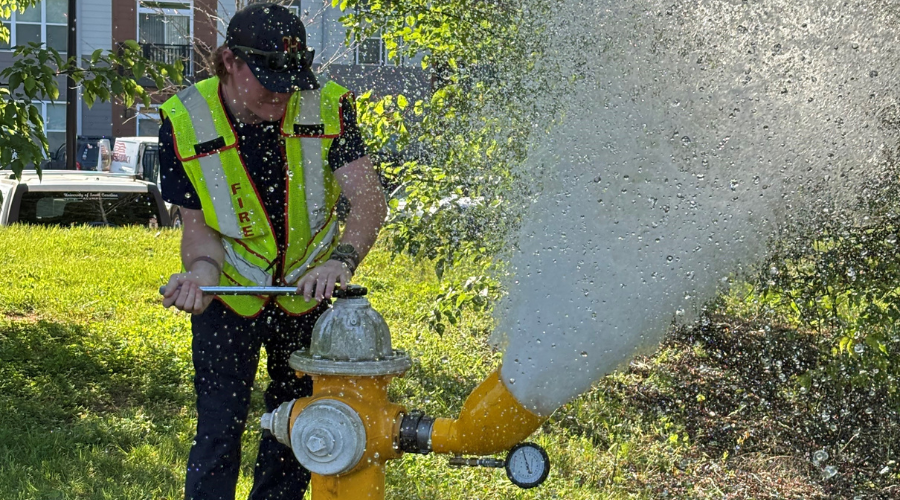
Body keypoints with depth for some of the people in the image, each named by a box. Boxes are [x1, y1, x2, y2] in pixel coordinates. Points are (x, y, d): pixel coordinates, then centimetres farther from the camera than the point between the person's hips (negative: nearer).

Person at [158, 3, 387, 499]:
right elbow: (198, 225, -13)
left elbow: (369, 200, -27)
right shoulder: (186, 122, -19)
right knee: (219, 430, -6)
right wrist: (202, 271, -35)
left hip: (308, 292, 2)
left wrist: (341, 259, -45)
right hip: (230, 296, -2)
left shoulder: (327, 108, -19)